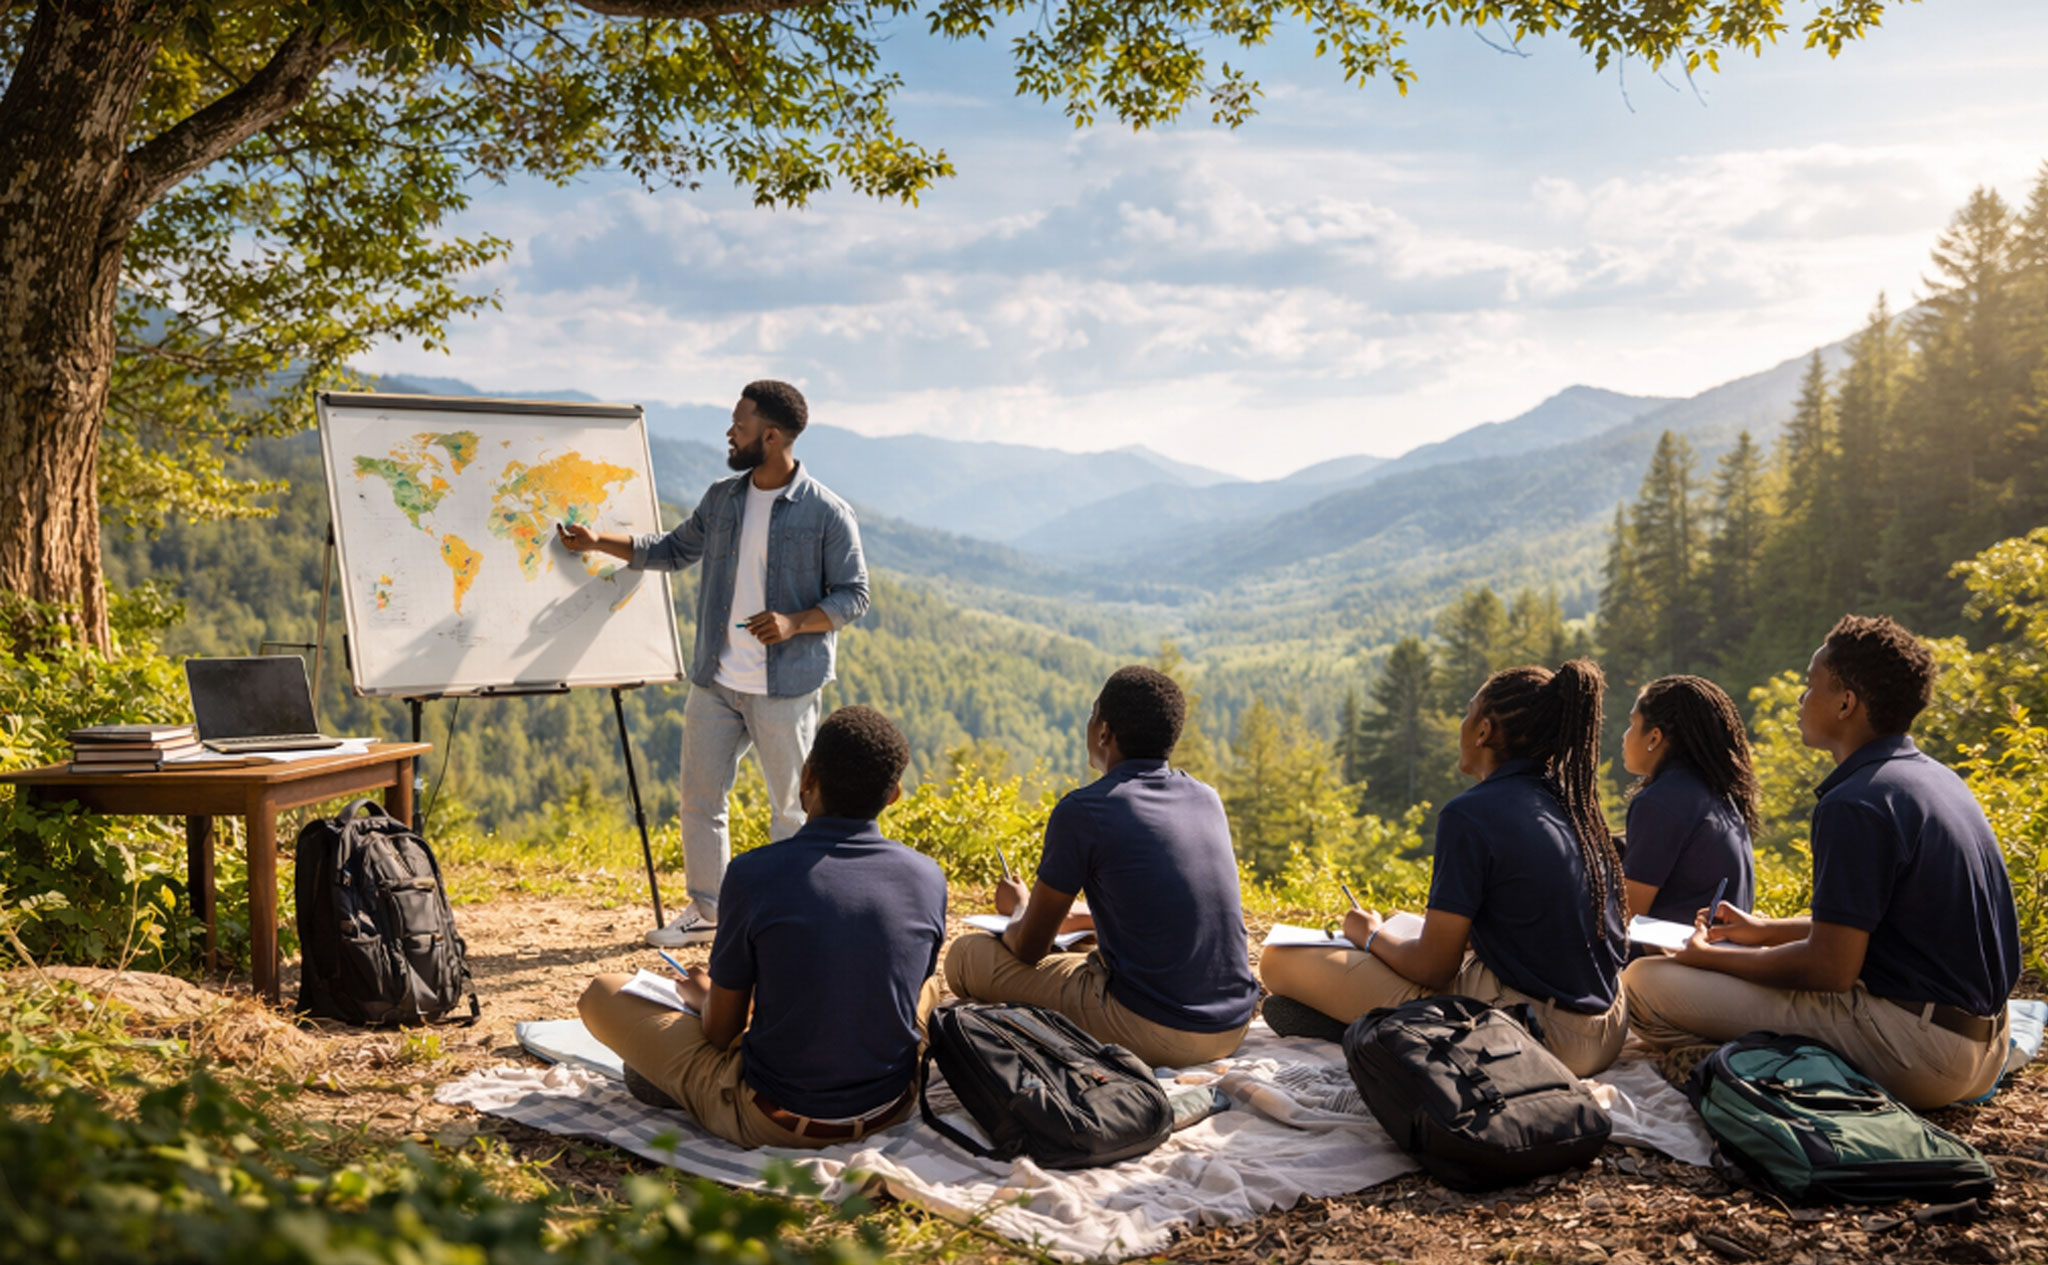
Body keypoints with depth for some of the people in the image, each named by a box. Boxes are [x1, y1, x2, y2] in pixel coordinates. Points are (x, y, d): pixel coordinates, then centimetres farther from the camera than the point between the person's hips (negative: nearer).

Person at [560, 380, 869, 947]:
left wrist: (795, 622, -22)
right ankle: (706, 910, 25)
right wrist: (600, 541, 16)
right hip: (715, 681, 6)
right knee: (700, 796, 10)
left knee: (792, 804, 4)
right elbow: (674, 550, 22)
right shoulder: (721, 499, 8)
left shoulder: (827, 513, -10)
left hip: (785, 687, -5)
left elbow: (854, 595, -8)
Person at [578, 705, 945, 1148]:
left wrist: (705, 994, 18)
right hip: (889, 1110, 3)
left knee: (603, 994, 11)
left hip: (773, 1123, -3)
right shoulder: (928, 878, -8)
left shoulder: (755, 874, -18)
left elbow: (721, 1030, -7)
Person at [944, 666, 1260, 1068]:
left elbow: (1027, 950, -2)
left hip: (1151, 1034, -7)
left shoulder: (1082, 811, -11)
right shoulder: (1207, 799, 8)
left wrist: (1018, 906, 21)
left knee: (968, 955, 5)